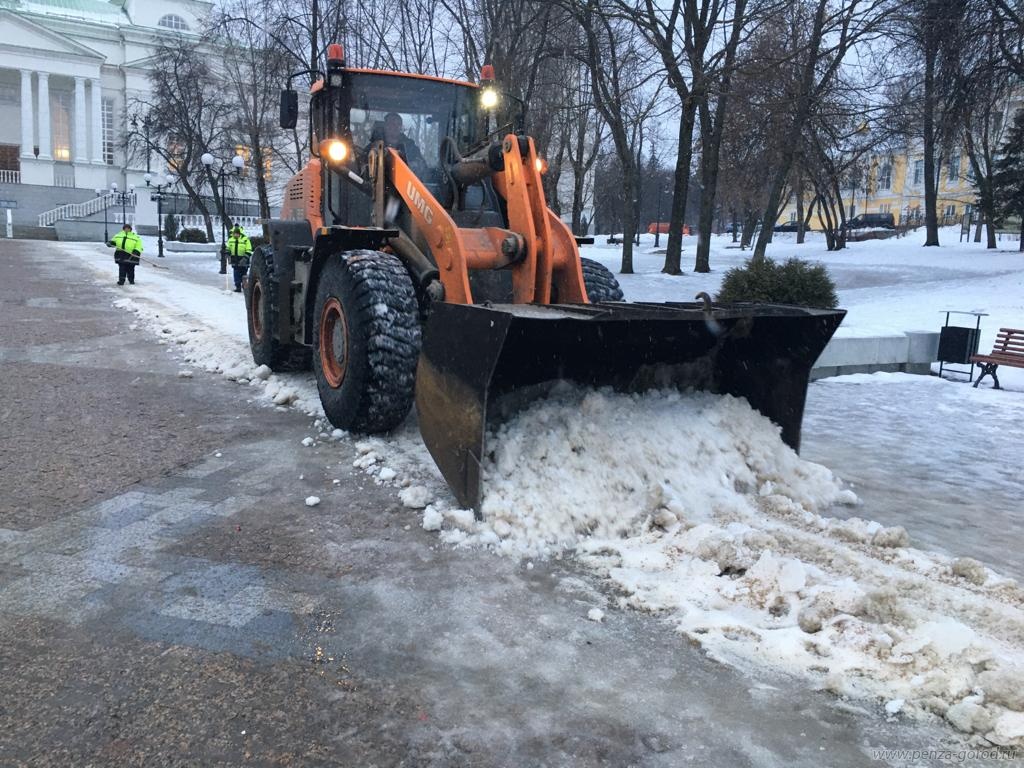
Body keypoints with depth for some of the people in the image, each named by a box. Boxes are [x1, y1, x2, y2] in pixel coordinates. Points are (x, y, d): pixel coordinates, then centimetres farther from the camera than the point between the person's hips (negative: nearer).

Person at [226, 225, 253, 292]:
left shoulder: (245, 239, -7)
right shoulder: (230, 240, 8)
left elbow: (248, 251, -9)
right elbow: (228, 249, 20)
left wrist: (245, 258, -19)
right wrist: (228, 255, 3)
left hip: (243, 261, -4)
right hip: (235, 261, 4)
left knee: (243, 275, 4)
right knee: (236, 276, 2)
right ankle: (238, 287, 7)